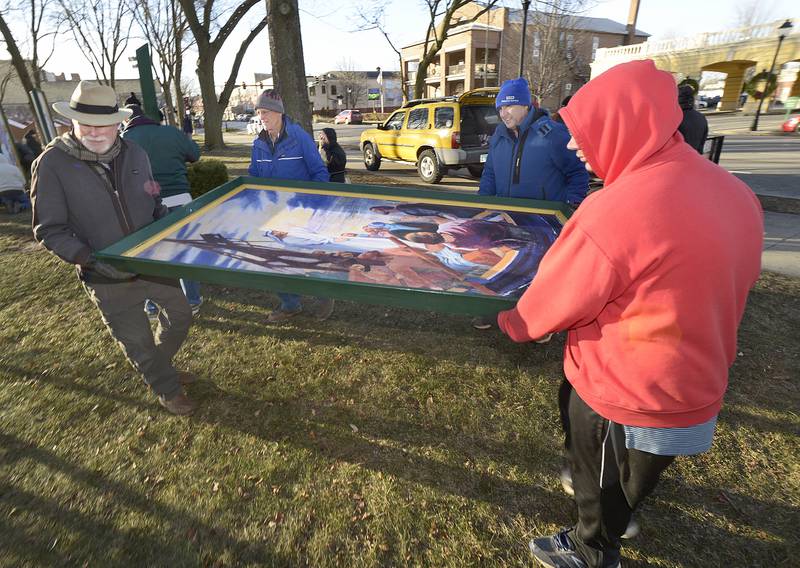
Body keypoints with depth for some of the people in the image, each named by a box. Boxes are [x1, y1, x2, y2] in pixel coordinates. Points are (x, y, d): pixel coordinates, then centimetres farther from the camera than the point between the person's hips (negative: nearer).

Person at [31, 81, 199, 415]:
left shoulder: (134, 154, -2)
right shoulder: (52, 163, -13)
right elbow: (49, 230, -10)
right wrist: (89, 258, -24)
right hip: (108, 279, -4)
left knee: (180, 314, 18)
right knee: (138, 342, 8)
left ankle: (160, 368, 47)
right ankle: (167, 390, 35)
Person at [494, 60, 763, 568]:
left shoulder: (613, 213, -32)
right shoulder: (734, 192, -7)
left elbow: (553, 301, -19)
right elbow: (731, 286, 7)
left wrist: (512, 323, 2)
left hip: (621, 393, -7)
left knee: (600, 480, 23)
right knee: (638, 472, 34)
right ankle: (620, 514, 62)